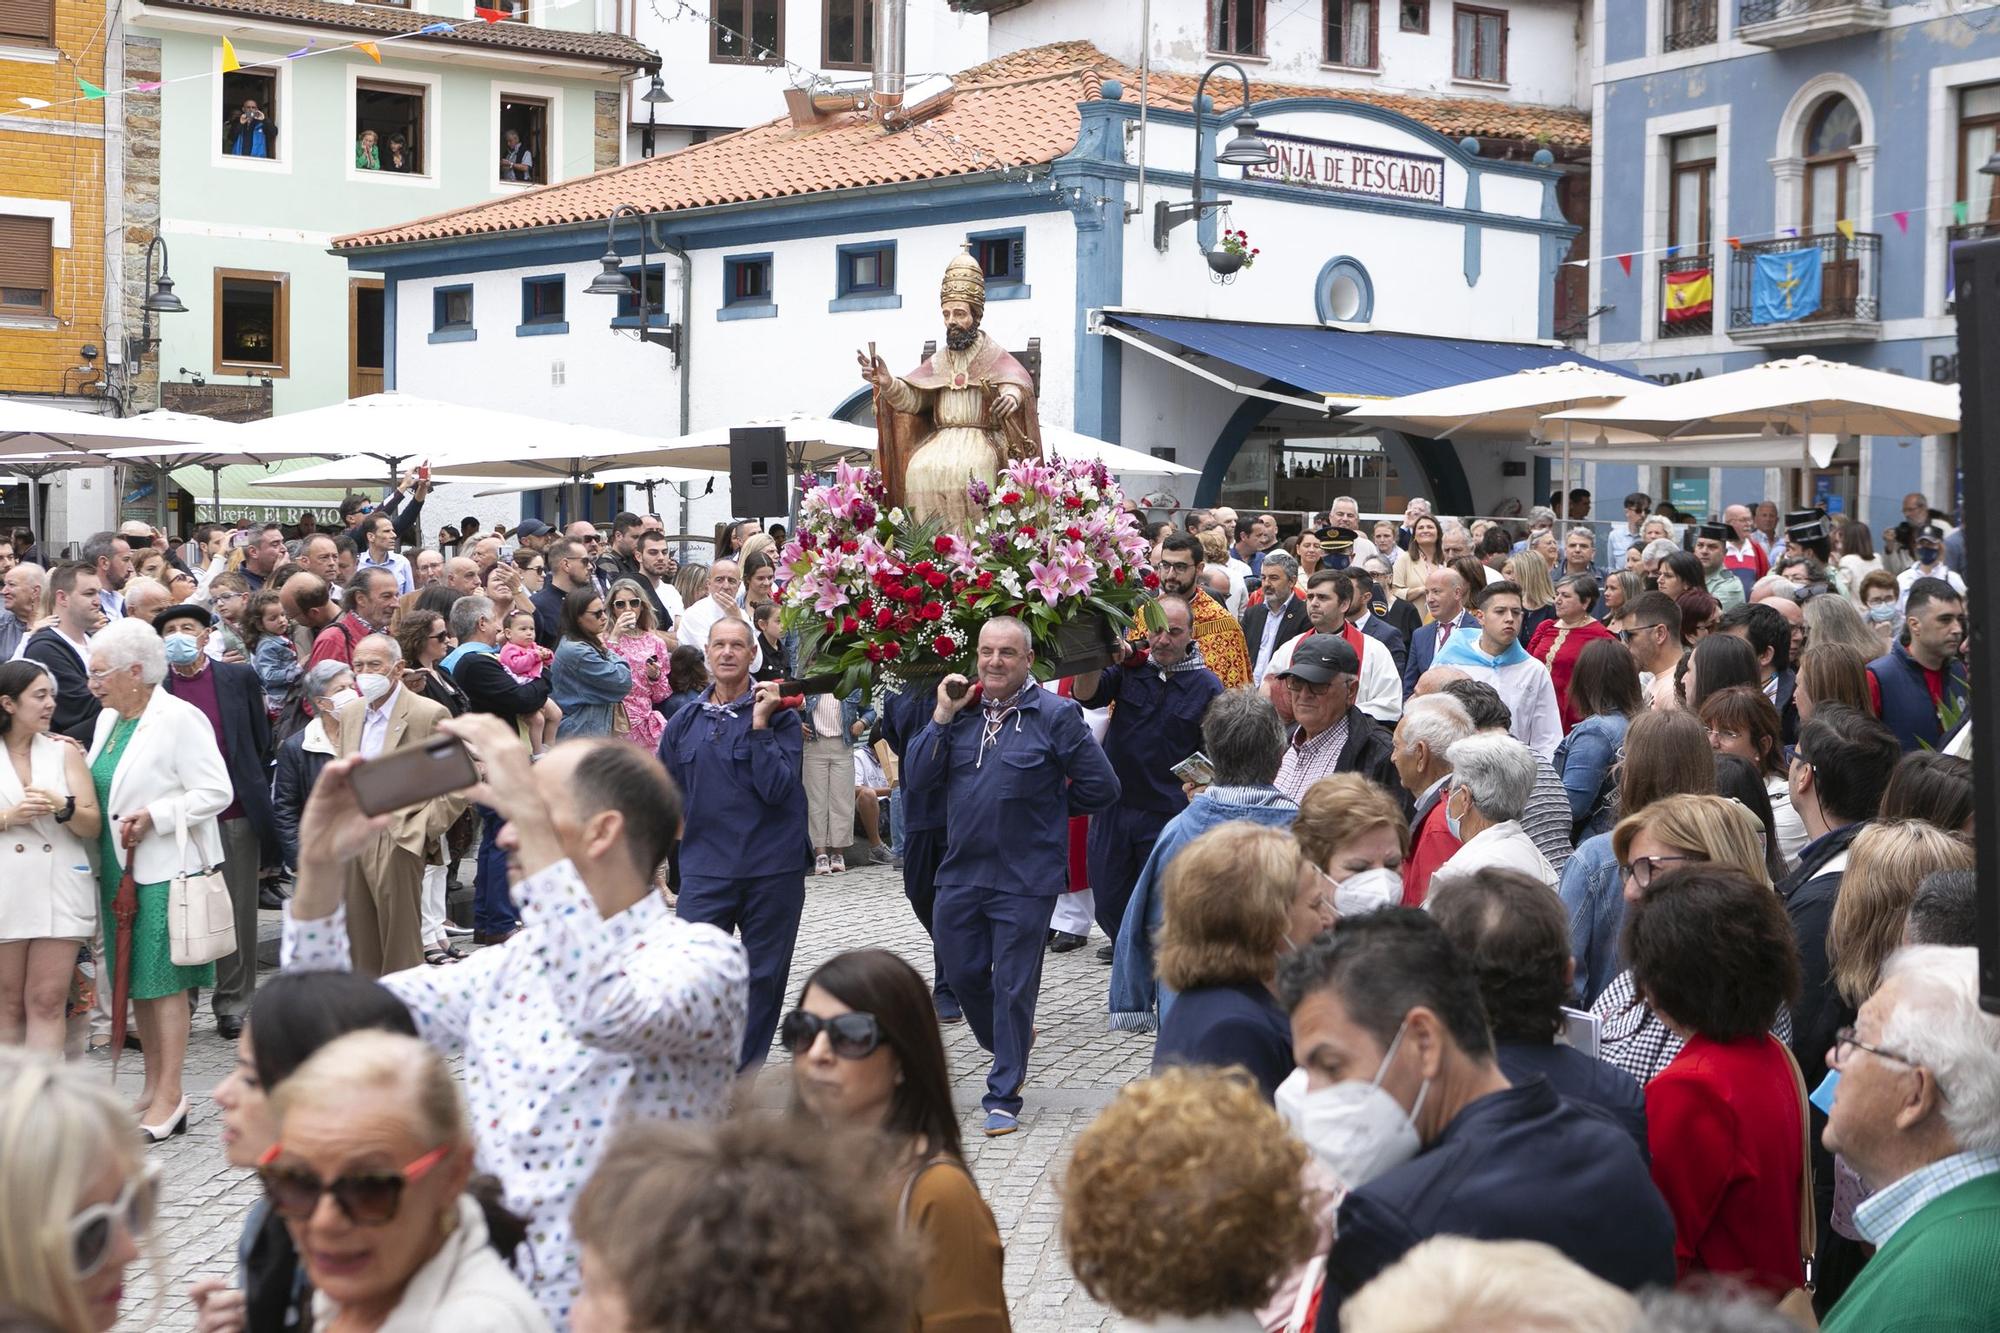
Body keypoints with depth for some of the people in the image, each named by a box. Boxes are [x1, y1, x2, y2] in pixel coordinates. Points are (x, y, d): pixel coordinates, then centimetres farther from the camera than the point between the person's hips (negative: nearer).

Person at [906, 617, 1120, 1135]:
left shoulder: (1055, 715, -7)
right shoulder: (962, 711, 7)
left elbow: (1100, 787, -5)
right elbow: (917, 774, -1)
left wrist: (1045, 808, 4)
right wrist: (943, 716, -9)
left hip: (1025, 880, -5)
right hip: (960, 873, 5)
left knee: (1013, 987, 1)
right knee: (963, 975, 13)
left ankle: (1004, 1097, 10)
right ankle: (1008, 1044, 40)